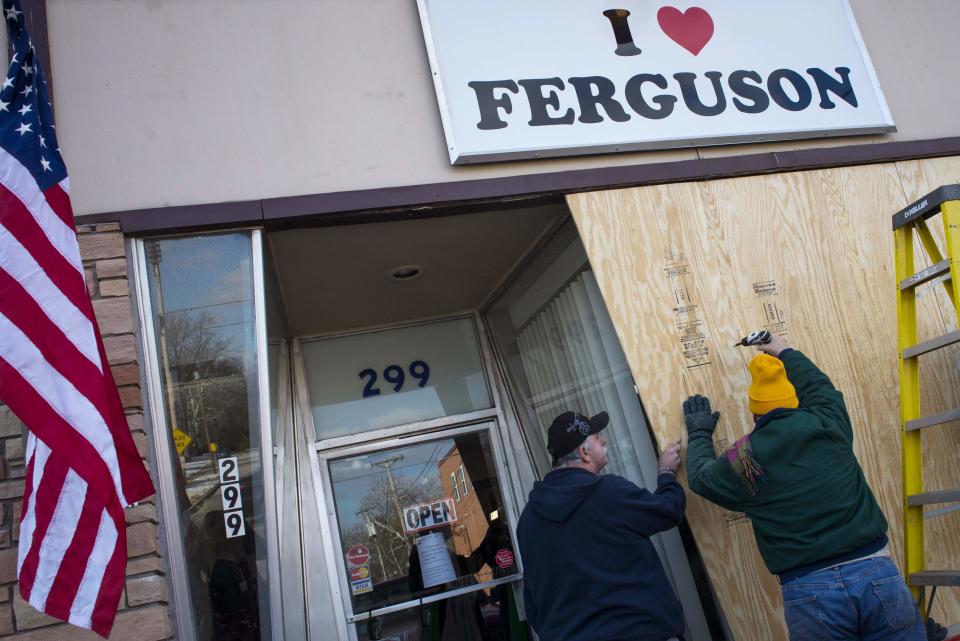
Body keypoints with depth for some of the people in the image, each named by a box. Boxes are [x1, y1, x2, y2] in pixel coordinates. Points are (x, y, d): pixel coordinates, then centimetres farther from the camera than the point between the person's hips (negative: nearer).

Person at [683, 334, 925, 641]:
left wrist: (700, 433, 37)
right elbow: (819, 384, 26)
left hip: (808, 590, -2)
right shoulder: (829, 424, 3)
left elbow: (700, 476, 19)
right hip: (878, 573, 2)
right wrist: (786, 352, 44)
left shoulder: (745, 459, -2)